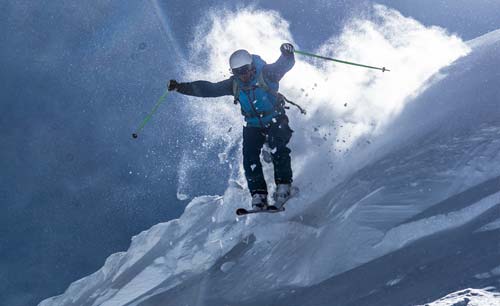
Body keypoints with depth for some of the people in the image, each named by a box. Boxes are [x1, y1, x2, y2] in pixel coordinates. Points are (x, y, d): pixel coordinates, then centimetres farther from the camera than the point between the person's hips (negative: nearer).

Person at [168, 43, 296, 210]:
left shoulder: (266, 73, -16)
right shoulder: (234, 84, -5)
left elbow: (285, 65, -25)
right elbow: (209, 88, -5)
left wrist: (287, 55, -50)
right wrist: (181, 87, -13)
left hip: (276, 121, -3)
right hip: (253, 126, 4)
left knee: (278, 150, -28)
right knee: (250, 158, -16)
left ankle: (284, 187, -16)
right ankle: (259, 197, -14)